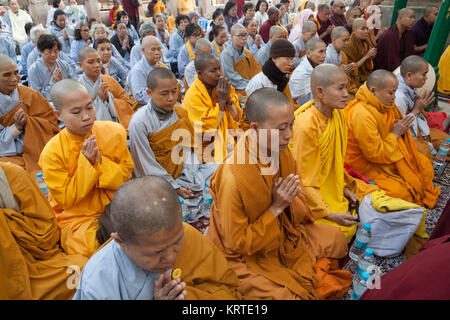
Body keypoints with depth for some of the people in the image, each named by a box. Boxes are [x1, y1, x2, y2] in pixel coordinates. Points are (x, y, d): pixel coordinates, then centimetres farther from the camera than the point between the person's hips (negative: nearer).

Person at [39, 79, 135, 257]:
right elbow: (66, 200, -8)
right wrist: (86, 163, -18)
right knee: (90, 249, -31)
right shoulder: (52, 153, -11)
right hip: (76, 218, -2)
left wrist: (100, 161, -18)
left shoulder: (114, 132, -4)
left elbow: (127, 175, 0)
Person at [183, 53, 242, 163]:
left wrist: (228, 98, -15)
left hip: (228, 140, 6)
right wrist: (221, 100, -20)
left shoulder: (223, 87, 0)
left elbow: (237, 118, 2)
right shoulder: (193, 96, -17)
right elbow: (207, 130, -20)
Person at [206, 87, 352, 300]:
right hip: (244, 256, -6)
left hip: (282, 233, 7)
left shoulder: (282, 154, -12)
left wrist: (290, 201, -20)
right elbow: (237, 243, -23)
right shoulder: (232, 177, -34)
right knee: (288, 294, -18)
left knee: (335, 238, 10)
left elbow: (300, 205, 4)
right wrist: (276, 208, -27)